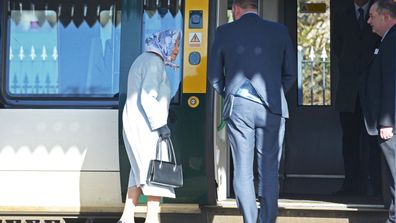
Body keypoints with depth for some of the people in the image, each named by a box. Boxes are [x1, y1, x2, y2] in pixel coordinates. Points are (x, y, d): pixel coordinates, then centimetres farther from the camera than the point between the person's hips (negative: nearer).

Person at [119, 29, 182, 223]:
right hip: (145, 125, -10)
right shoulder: (154, 62, -11)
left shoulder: (143, 60, 21)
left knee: (141, 171, 12)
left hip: (134, 123, 10)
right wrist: (160, 124, -20)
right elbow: (147, 98, -21)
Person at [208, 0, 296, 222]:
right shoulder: (280, 31, 5)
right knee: (269, 171, 6)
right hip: (271, 108, 1)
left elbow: (214, 75, 7)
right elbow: (290, 73, 9)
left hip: (238, 107, 0)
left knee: (243, 172, 6)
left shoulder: (225, 32, 3)